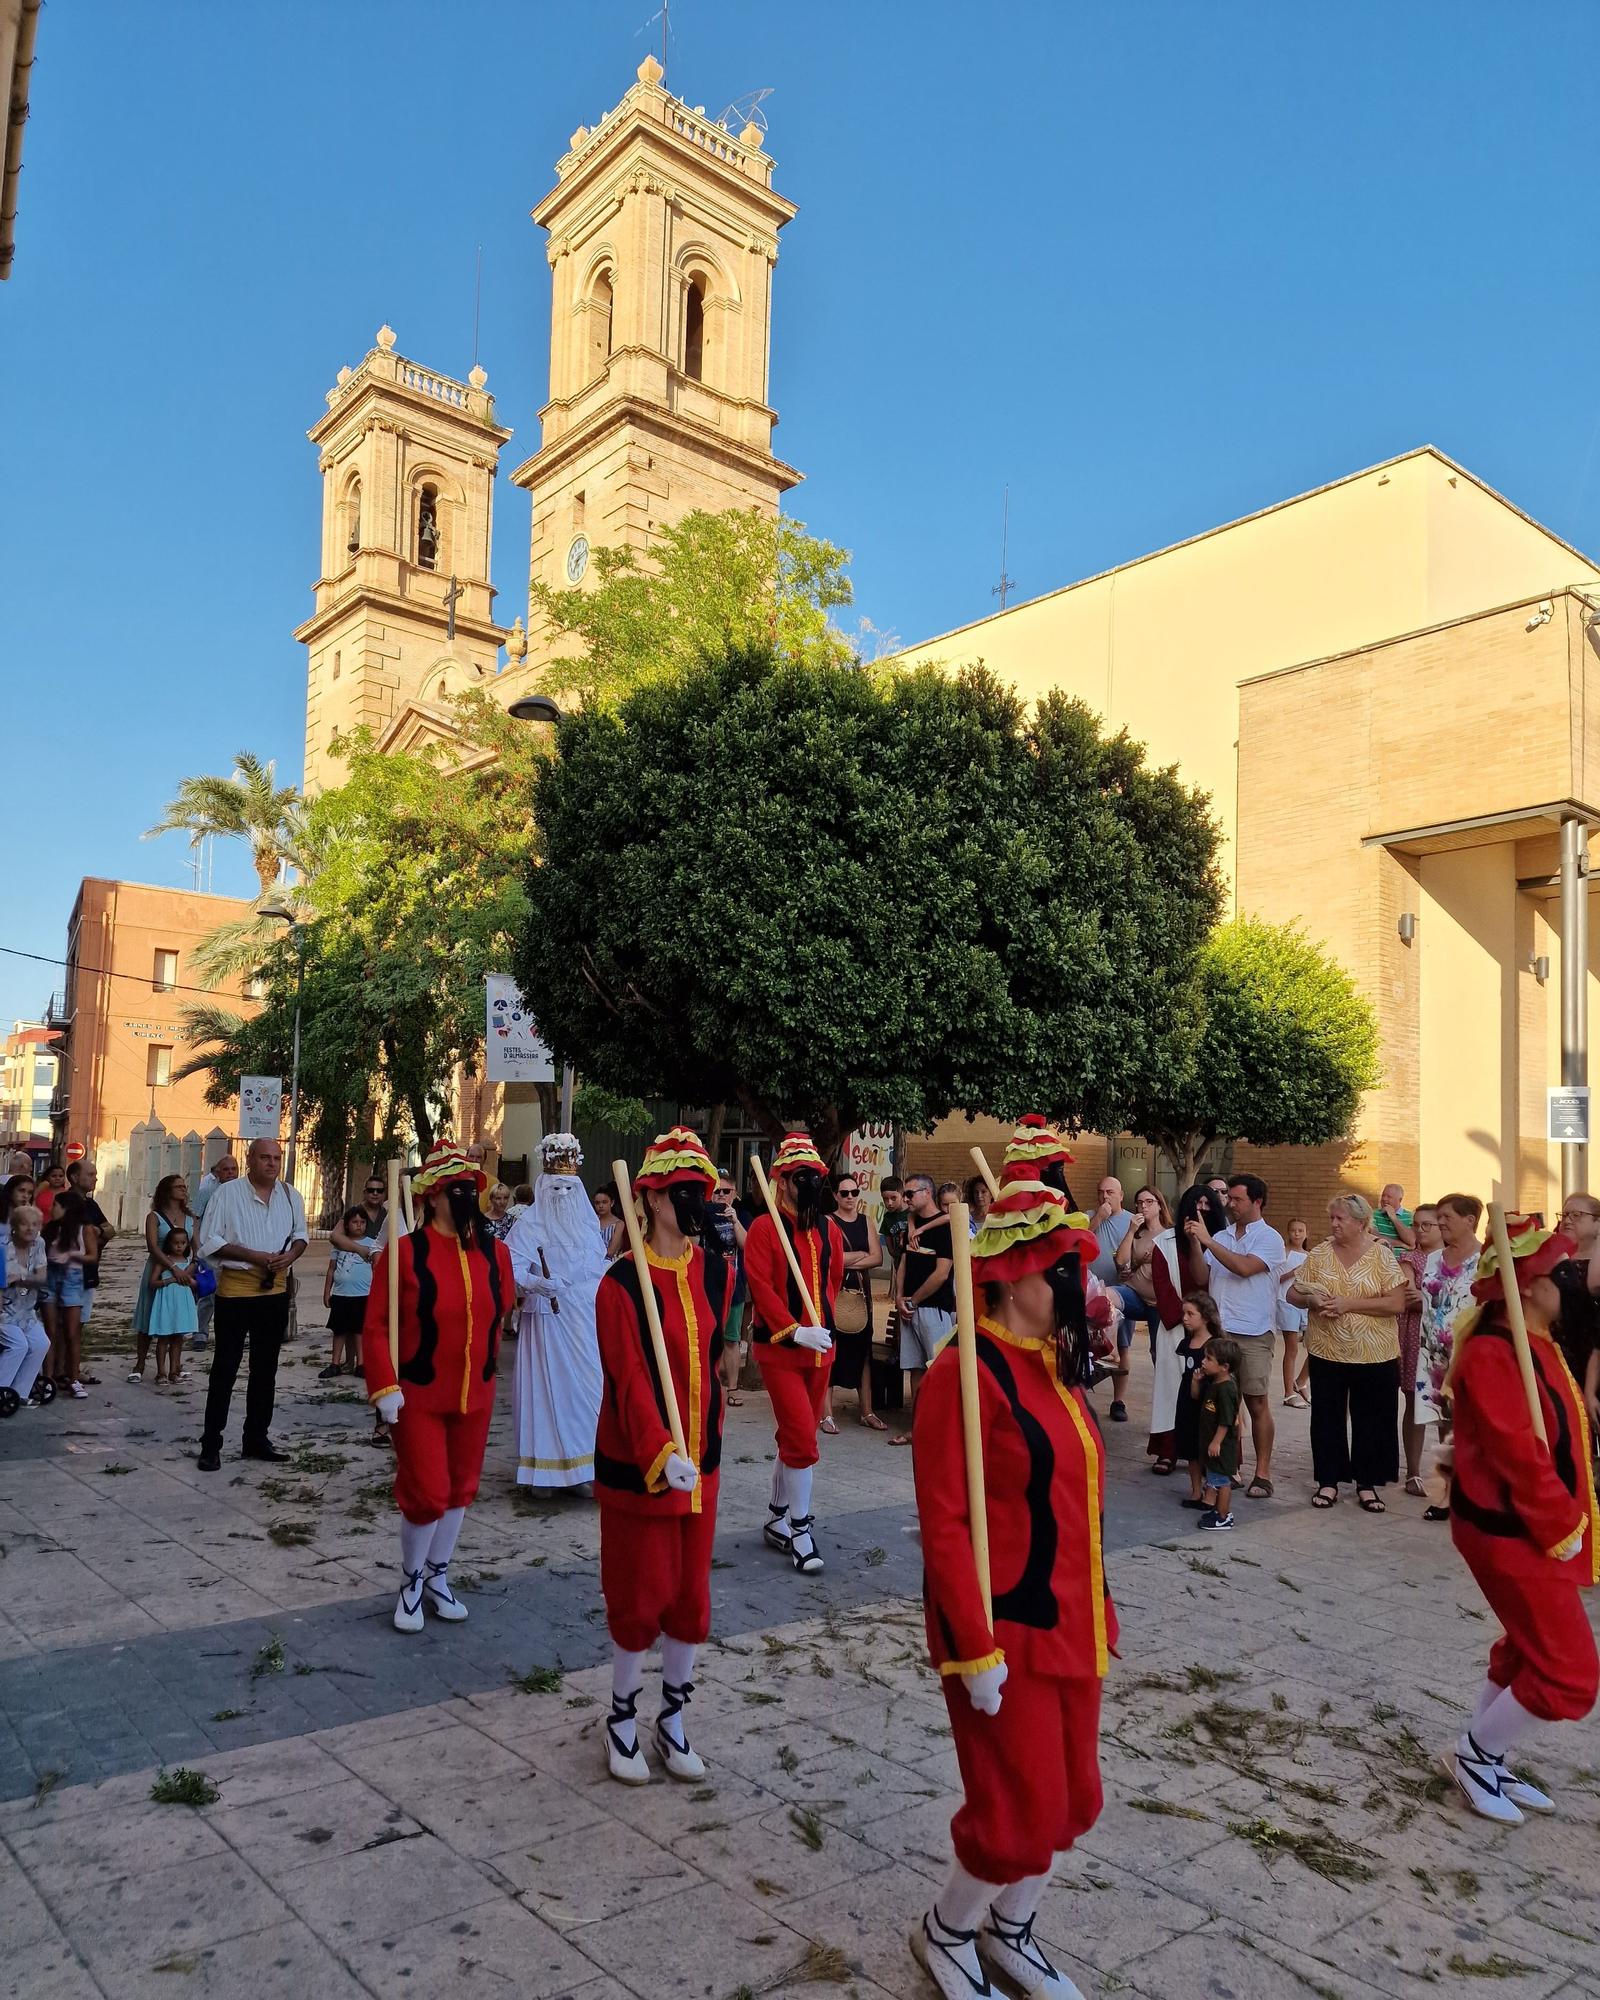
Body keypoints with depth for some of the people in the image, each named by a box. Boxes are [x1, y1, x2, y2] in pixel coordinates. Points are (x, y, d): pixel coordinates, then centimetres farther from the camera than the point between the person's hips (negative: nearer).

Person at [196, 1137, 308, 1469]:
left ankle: (257, 1438, 24)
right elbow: (209, 1242, -10)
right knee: (225, 1369, 1)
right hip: (235, 1289, -5)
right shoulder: (227, 1193, -8)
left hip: (276, 1290, 5)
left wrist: (291, 1255, -6)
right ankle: (211, 1444, 11)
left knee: (266, 1368, 13)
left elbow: (300, 1235, 17)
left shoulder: (291, 1196, 5)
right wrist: (253, 1256, -18)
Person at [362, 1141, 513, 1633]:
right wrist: (385, 1387, -17)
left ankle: (437, 1577, 35)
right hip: (418, 1396, -5)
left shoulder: (495, 1253, -2)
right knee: (427, 1494, -2)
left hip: (475, 1396, 5)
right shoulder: (404, 1252, -14)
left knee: (461, 1488, 15)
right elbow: (375, 1326, -11)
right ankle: (410, 1583, 24)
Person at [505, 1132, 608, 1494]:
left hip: (586, 1324, 4)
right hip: (548, 1321, -4)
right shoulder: (529, 1223, -3)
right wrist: (535, 1283, -32)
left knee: (588, 1389, 2)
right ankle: (545, 1470, 8)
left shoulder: (588, 1222, 12)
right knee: (547, 1388, -2)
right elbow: (511, 1267, -16)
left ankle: (584, 1468, 9)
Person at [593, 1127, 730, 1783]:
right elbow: (629, 1380, -22)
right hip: (636, 1464, -5)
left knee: (690, 1593, 14)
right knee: (640, 1595, 7)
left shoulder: (717, 1274, -1)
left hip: (700, 1461, 5)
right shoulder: (622, 1282, -17)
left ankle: (673, 1718, 33)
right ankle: (622, 1717, 31)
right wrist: (662, 1456, -31)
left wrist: (706, 1439, 12)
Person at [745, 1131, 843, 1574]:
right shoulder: (764, 1228, -10)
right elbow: (761, 1285, -17)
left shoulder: (829, 1230, 7)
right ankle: (799, 1528, 5)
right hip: (779, 1348, -6)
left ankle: (777, 1520, 28)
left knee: (797, 1437, 14)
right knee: (802, 1437, -9)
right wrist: (794, 1330, -24)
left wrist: (825, 1324, 6)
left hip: (819, 1349, 6)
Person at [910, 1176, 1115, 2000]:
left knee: (1071, 1798, 18)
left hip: (1070, 1625, 8)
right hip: (1006, 1633, -8)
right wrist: (976, 1651, -20)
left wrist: (1096, 1608, 17)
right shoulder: (964, 1371, -21)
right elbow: (943, 1525, -20)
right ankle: (945, 1933, 31)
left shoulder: (1057, 1365, 5)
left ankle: (1009, 1931, 42)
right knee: (1023, 1810, 3)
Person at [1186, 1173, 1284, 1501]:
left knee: (1258, 1404, 2)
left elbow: (1245, 1267, -20)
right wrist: (1195, 1243, -7)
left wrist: (1207, 1241, -19)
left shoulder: (1270, 1239, -3)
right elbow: (1202, 1278, 7)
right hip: (1218, 1330, 4)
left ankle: (1262, 1473, 9)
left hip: (1253, 1334, -4)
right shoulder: (1220, 1236, 10)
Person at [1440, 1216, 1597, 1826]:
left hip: (1534, 1529, 10)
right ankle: (1475, 1753, 15)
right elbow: (1519, 1455, -26)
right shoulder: (1492, 1356, -25)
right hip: (1511, 1534, -10)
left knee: (1527, 1652, 21)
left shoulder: (1534, 1345, 7)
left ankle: (1483, 1761, 35)